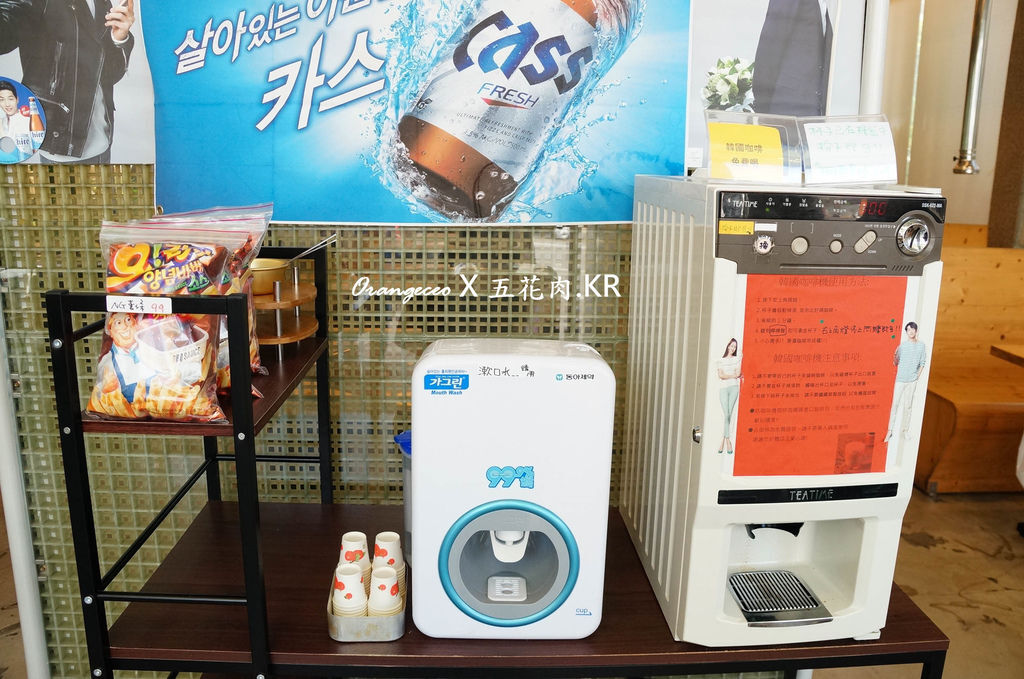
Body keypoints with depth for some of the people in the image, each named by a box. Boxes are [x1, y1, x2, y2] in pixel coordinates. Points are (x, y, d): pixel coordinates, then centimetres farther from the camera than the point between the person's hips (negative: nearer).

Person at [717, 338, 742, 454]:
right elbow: (720, 375, -1)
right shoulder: (721, 360, 11)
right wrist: (732, 376, -5)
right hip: (723, 389, 0)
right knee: (726, 415, -9)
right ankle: (728, 441, -6)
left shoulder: (737, 359, 12)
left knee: (729, 415, -5)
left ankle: (723, 440, 0)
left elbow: (738, 374, 0)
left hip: (734, 388, 1)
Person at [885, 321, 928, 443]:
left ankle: (905, 429, 19)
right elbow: (896, 363, -4)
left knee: (908, 405, 8)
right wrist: (894, 358, -25)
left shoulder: (921, 345, 3)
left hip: (913, 380, 3)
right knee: (895, 404, -2)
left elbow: (922, 363, 10)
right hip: (900, 379, -2)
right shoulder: (902, 345, -6)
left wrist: (917, 376, 2)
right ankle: (890, 430, 5)